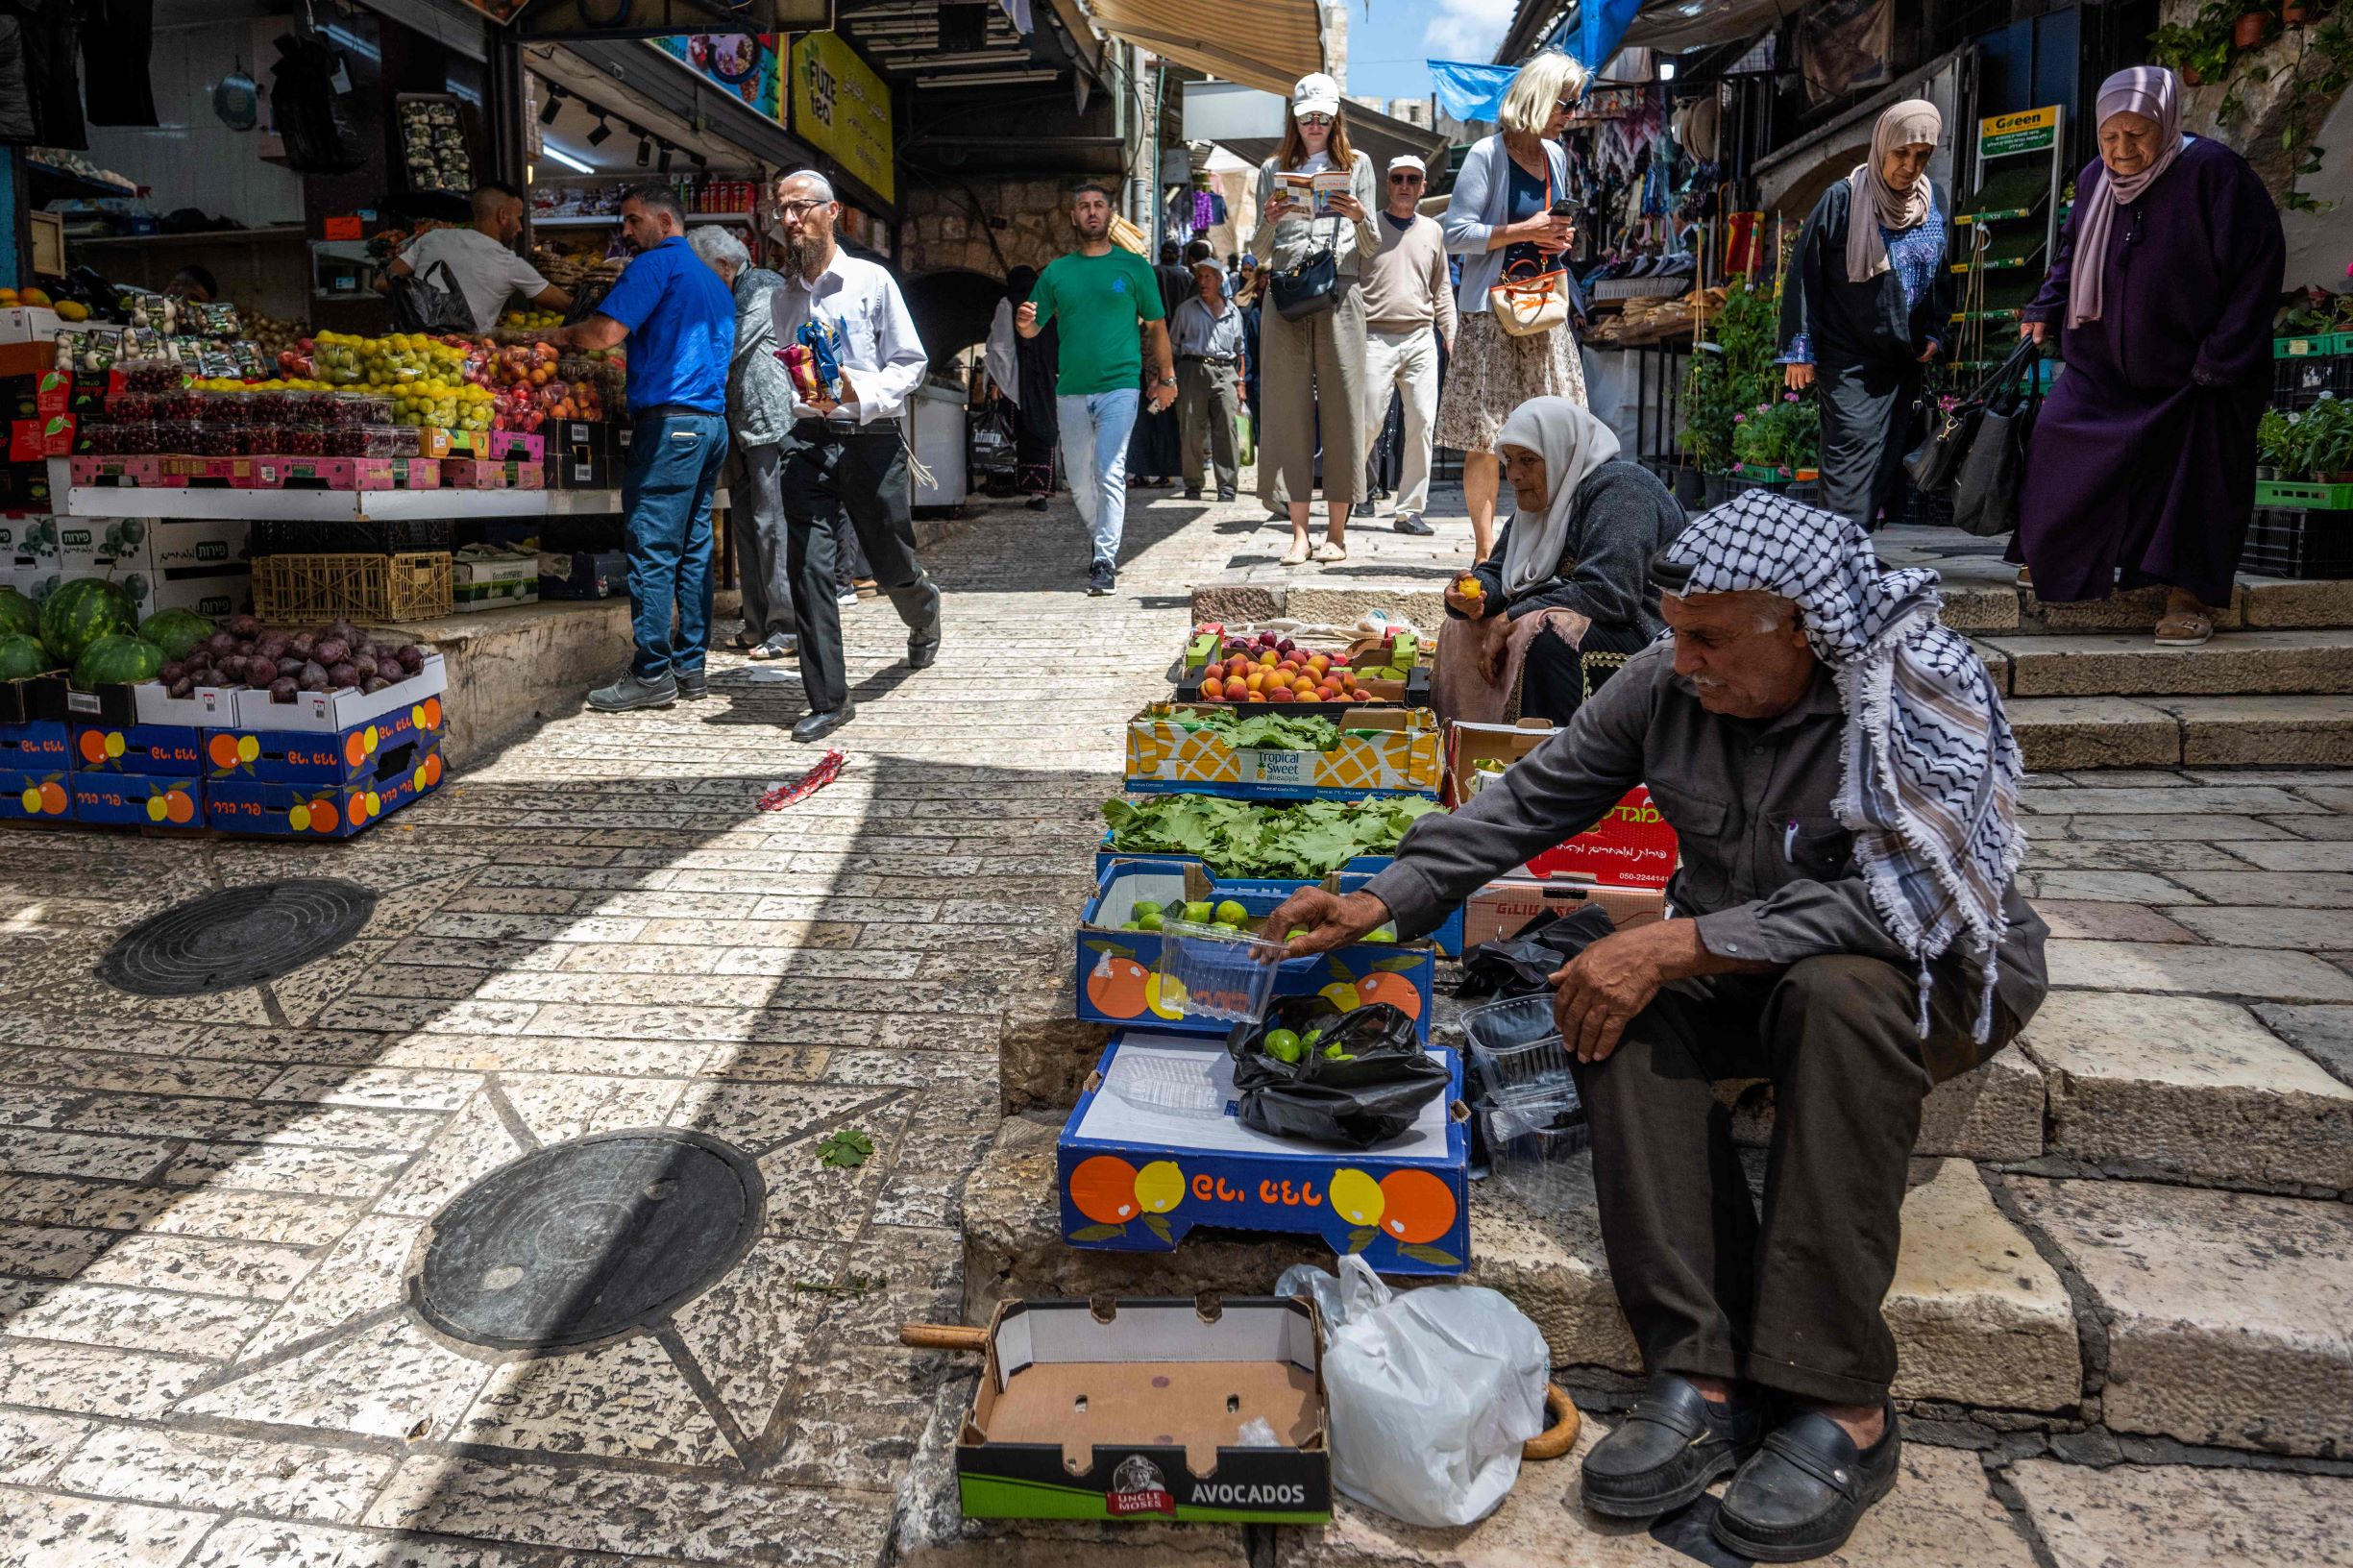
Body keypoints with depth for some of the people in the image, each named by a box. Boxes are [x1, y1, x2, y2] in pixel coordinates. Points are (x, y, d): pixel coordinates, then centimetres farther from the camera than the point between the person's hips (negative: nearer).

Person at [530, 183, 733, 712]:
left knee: (653, 551, -7)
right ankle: (690, 668, 12)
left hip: (669, 421, -9)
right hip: (713, 421, 9)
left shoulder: (657, 263, -5)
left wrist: (556, 335, 3)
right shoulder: (713, 280, 22)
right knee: (693, 549, 9)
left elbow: (605, 333, -15)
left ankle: (651, 674, -6)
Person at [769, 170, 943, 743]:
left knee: (893, 566, 9)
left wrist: (858, 394, -17)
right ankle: (828, 700, -3)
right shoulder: (781, 297, 11)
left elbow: (911, 362, -2)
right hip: (807, 439, 3)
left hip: (871, 436, -2)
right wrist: (804, 402, -2)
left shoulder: (871, 281, 0)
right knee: (807, 566, -8)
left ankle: (924, 615, 48)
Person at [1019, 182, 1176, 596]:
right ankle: (1104, 541, 31)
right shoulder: (1056, 271, 11)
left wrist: (1166, 377, 10)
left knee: (1110, 473, -14)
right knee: (1079, 480, 9)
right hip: (1071, 389, 4)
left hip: (1119, 385, -3)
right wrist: (1024, 323, -11)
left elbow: (1155, 326, 11)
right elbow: (1032, 329, 13)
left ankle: (1105, 562, -14)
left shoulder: (1133, 266, 5)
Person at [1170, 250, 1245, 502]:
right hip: (1193, 370, -1)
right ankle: (1193, 484, 4)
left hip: (1224, 372, 1)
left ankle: (1227, 485, -7)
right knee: (1192, 430, -3)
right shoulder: (1186, 309, 13)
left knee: (1226, 429, -8)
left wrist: (1241, 382, 11)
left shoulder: (1233, 312, 17)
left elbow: (1239, 350, 20)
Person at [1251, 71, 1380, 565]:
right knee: (1288, 407, -5)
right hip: (1285, 294, 1)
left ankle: (1337, 533, -2)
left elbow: (1371, 248, 12)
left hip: (1339, 293, -1)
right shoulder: (1274, 170, 18)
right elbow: (1259, 254, 15)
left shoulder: (1356, 165, 16)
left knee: (1340, 406, -6)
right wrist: (1269, 220, -5)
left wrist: (1360, 217, -8)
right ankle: (1299, 534, -3)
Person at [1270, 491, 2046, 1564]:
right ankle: (1704, 1374, -28)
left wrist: (1681, 946, -38)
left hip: (1937, 974, -4)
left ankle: (1842, 1404, -31)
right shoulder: (1665, 684, -8)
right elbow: (1528, 800, -3)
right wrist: (1380, 903, -12)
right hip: (1744, 971, 5)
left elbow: (1894, 900, -32)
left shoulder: (1925, 700, -22)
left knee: (1838, 992, -38)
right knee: (1617, 1003, -26)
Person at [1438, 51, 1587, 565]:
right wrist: (1524, 231, -16)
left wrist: (1561, 237, 5)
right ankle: (1485, 550, 3)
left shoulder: (1555, 156, 15)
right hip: (1492, 313, -7)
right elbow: (1456, 232, -12)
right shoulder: (1487, 154, -7)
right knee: (1483, 438, -4)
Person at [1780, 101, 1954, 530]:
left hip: (1905, 361, 6)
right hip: (1848, 361, -6)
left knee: (1888, 459, 7)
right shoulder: (1844, 198, -9)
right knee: (1852, 451, -15)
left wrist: (1935, 332, 8)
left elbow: (1942, 273, 19)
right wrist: (1799, 349, -10)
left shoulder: (1935, 201, 8)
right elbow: (1804, 273, -8)